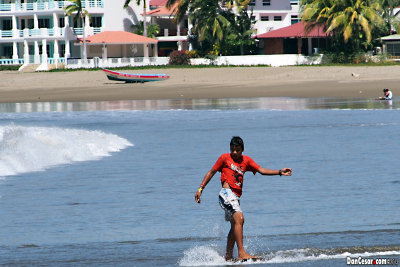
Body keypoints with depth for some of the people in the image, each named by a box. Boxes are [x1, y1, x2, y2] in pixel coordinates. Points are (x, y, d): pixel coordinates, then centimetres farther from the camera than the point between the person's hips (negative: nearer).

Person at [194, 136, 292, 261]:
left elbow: (262, 170, 9)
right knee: (239, 219, -23)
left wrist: (280, 172, -3)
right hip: (227, 193, -7)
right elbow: (211, 172, 10)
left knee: (235, 227, 13)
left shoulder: (246, 160, 16)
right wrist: (200, 189, 5)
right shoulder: (225, 158, 5)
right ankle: (241, 253, -32)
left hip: (236, 197, 7)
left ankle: (228, 256, 24)